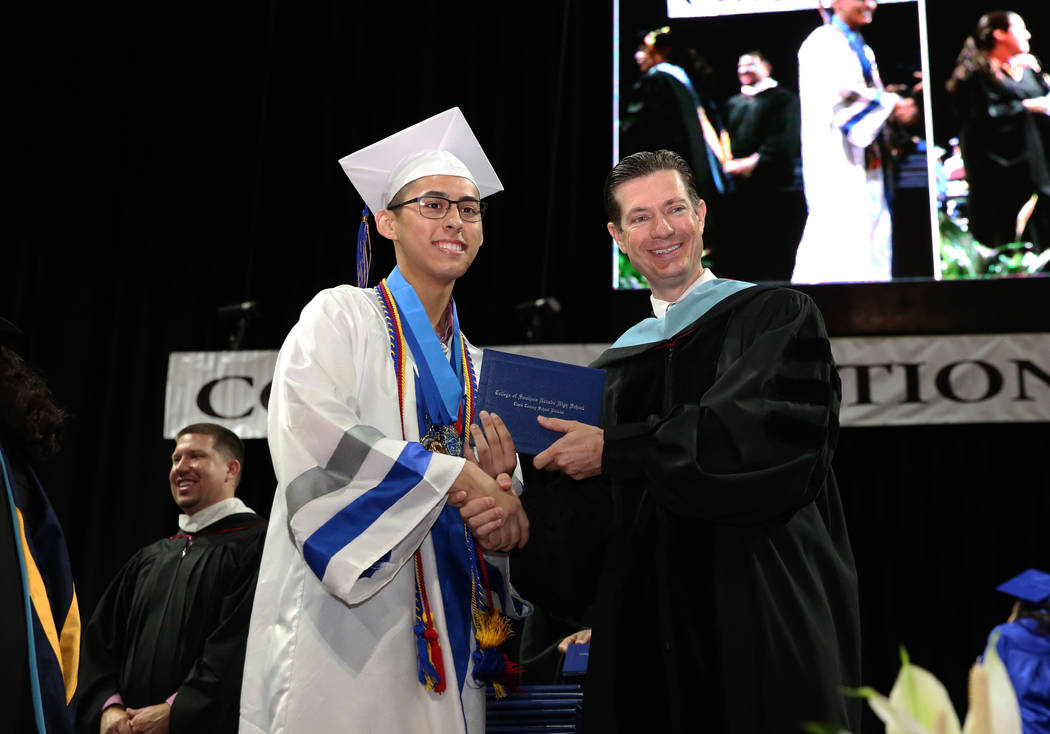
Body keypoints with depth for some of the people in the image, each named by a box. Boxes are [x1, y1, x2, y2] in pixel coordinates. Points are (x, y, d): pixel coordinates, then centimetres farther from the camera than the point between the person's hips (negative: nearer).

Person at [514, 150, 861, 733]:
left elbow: (766, 437, -18)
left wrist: (614, 451, -12)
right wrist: (520, 521, -15)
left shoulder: (777, 318, 0)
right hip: (646, 634, 4)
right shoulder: (615, 368, 13)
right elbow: (587, 520, 8)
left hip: (765, 627, -4)